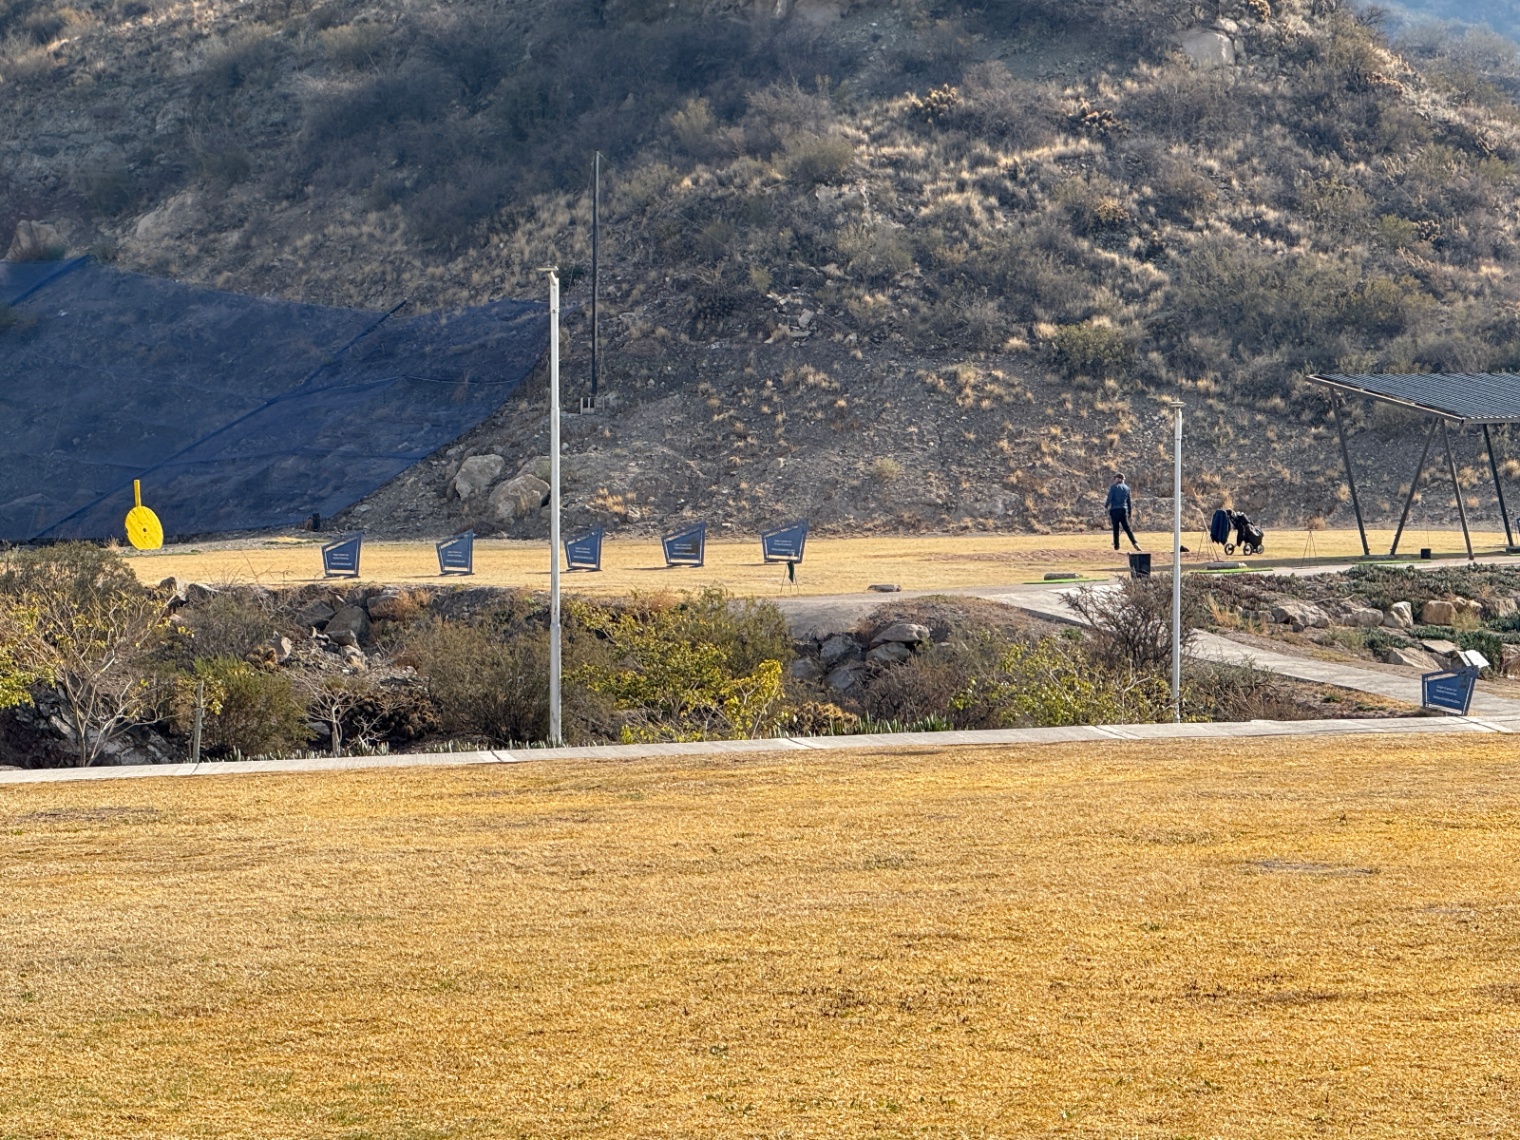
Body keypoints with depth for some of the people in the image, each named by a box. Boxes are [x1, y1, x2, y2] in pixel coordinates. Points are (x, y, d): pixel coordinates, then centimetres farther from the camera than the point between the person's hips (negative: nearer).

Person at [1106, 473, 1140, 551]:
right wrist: (1130, 512, 20)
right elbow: (1129, 501, 14)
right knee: (1127, 528, 0)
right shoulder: (1127, 488, 12)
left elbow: (1109, 499, -8)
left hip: (1115, 510, -3)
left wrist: (1106, 505, 12)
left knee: (1116, 528, 4)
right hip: (1124, 510, 3)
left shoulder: (1114, 487, -3)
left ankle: (1116, 545, 4)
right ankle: (1135, 543, -17)